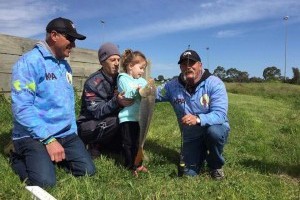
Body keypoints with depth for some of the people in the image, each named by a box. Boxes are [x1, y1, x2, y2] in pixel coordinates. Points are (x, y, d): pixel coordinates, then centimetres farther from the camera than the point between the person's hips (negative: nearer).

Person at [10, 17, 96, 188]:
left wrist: (73, 131, 12)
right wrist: (48, 139, -21)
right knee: (45, 182, -22)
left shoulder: (66, 66, 12)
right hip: (33, 136, -6)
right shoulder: (29, 62, -13)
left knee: (88, 171, -5)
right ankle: (20, 159, 9)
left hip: (66, 134, 7)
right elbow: (22, 108, -19)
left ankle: (54, 157, 19)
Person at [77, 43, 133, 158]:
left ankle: (103, 143, 10)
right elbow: (96, 111, -27)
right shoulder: (93, 82, -20)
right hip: (88, 126, -7)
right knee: (115, 121, -32)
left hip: (108, 123, 7)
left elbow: (125, 101, 0)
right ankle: (94, 144, -6)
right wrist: (116, 102, -44)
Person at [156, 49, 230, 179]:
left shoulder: (214, 83, -19)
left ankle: (216, 166, -6)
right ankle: (202, 153, 32)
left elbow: (220, 114, -28)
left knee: (213, 131, -38)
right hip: (191, 137, 3)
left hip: (215, 129, -3)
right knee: (189, 173, -4)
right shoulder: (173, 86, -8)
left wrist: (198, 119, -46)